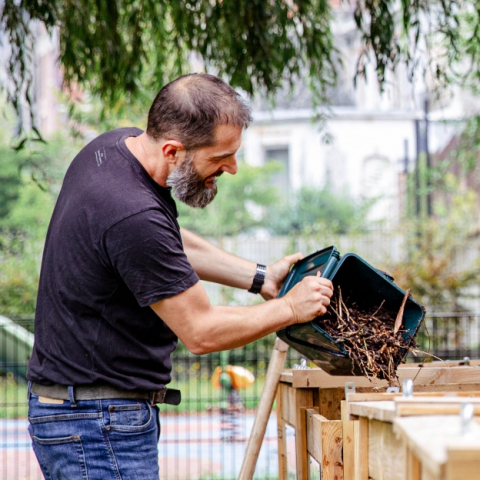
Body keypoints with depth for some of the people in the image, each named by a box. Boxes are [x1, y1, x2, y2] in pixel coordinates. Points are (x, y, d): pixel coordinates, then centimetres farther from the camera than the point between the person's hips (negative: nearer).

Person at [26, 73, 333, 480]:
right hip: (98, 427, -10)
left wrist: (261, 278, 14)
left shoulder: (115, 146, 3)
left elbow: (171, 245, 21)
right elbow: (201, 331, -18)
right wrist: (290, 308, -4)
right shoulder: (133, 217, -28)